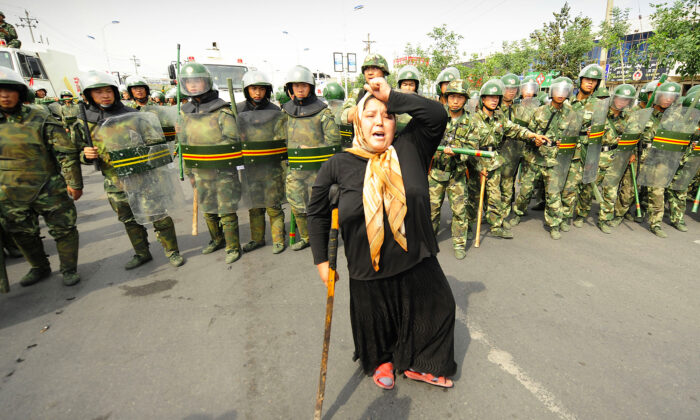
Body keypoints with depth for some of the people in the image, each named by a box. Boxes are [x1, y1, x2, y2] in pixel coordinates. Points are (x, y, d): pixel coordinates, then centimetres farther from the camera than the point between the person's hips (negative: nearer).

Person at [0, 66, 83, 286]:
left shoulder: (40, 119, -8)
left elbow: (66, 152, -9)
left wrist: (74, 183, -11)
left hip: (49, 190, -4)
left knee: (63, 230, 3)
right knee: (23, 234, 16)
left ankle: (69, 270, 19)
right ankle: (39, 268, 34)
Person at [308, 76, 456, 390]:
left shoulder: (410, 150, -6)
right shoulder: (339, 165, -8)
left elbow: (437, 114, -18)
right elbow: (317, 211, 2)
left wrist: (392, 96, -20)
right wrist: (321, 259, 3)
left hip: (417, 262, 2)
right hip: (368, 272, -1)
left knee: (437, 310, 19)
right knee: (376, 322, 20)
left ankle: (419, 365, 49)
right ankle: (381, 360, 56)